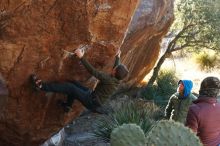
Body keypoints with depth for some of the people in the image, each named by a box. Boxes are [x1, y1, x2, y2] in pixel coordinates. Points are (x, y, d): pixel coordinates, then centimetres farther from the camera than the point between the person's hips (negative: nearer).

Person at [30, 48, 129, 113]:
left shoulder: (109, 79, -25)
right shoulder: (117, 80, -1)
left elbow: (92, 71, -32)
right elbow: (117, 67, 23)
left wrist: (81, 57, -31)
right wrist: (118, 57, 40)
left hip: (91, 101, -9)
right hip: (93, 97, 9)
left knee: (70, 87, -18)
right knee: (73, 84, 14)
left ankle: (41, 86, -22)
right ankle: (67, 105, 25)